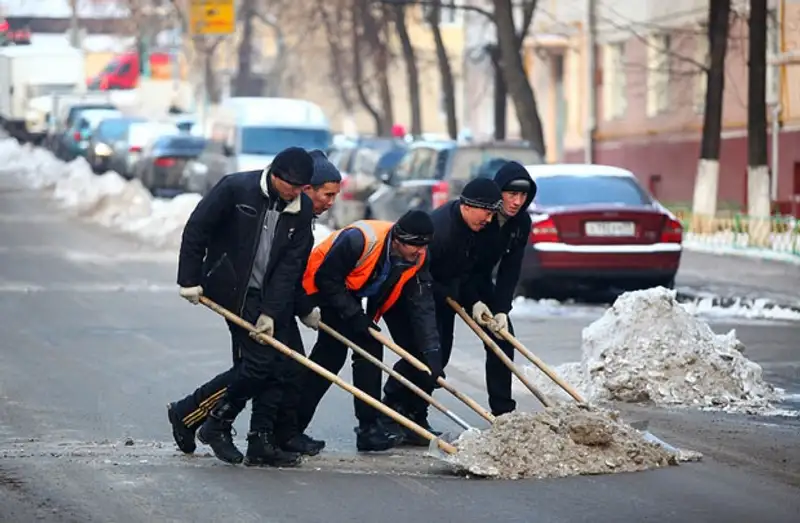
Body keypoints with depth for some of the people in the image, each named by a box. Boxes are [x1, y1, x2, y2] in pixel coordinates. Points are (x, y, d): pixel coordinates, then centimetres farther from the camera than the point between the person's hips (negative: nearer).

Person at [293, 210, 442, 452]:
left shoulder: (417, 258, -15)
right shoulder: (359, 239, -36)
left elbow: (421, 304, -15)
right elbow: (326, 279, -28)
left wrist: (432, 351, -24)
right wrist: (354, 315, -27)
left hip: (349, 294, 7)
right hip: (321, 289, -7)